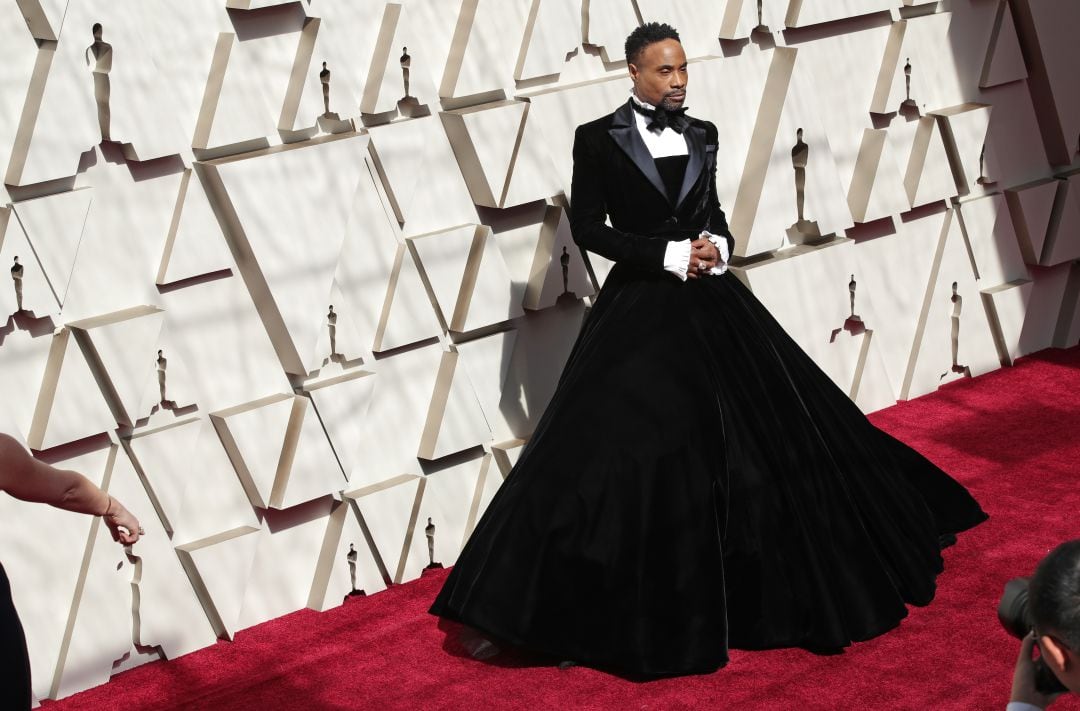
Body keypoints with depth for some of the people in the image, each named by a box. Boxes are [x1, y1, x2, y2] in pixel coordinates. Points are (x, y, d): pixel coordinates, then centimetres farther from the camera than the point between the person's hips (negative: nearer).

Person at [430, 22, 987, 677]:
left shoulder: (703, 135, 9)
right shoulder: (600, 139, -6)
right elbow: (588, 229, -8)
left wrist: (719, 245, -5)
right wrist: (670, 256, -15)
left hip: (712, 304, 5)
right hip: (640, 311, -5)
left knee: (766, 431, 8)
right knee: (633, 452, -3)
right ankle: (651, 609, 12)